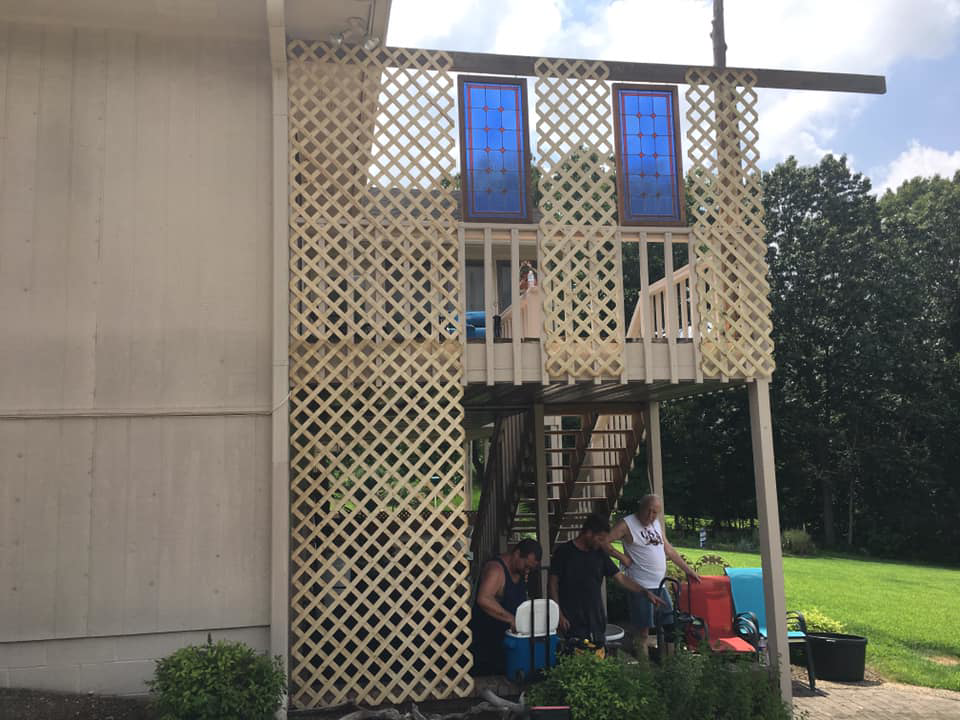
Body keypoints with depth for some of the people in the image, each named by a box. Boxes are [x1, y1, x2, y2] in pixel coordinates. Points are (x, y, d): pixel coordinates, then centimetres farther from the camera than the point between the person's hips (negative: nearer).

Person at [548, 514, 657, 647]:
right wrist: (559, 615, -11)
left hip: (596, 619, 5)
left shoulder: (599, 554, 9)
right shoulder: (564, 552, -6)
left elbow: (621, 578, 11)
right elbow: (553, 584, -5)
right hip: (573, 622, -5)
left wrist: (646, 592, 3)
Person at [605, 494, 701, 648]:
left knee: (670, 624, 12)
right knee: (643, 630, -5)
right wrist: (622, 557, -18)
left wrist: (688, 570, 21)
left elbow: (668, 549, 20)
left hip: (661, 585, 8)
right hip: (642, 587, -8)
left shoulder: (657, 523, 12)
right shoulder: (627, 524, -11)